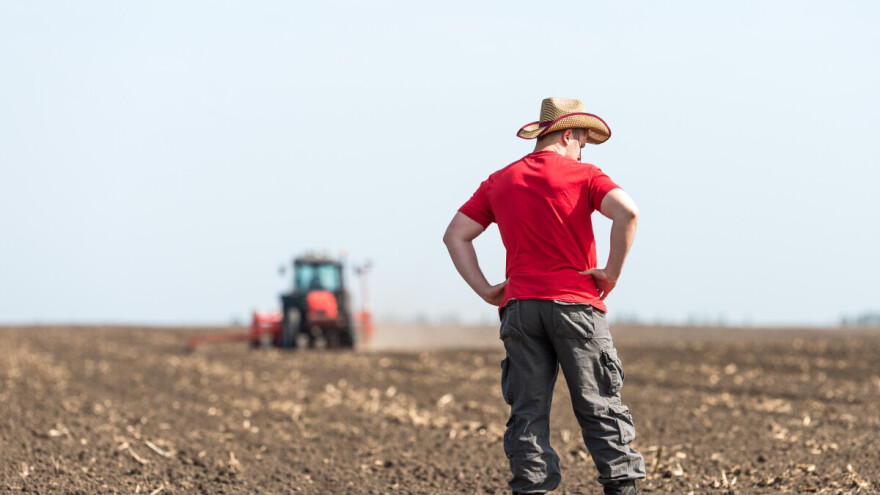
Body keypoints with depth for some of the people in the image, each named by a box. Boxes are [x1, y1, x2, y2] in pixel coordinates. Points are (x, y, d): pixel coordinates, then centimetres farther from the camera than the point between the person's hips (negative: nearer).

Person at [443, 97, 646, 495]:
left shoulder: (500, 181, 14)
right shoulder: (582, 175, 1)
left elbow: (455, 235, 13)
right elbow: (627, 212, -17)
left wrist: (486, 291, 8)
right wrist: (612, 272, -9)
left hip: (519, 308, 3)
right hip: (576, 305, -3)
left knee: (527, 412, 3)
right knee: (599, 406, 2)